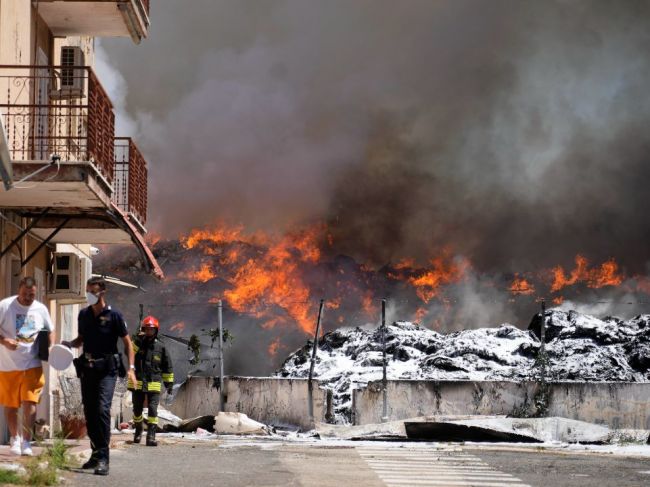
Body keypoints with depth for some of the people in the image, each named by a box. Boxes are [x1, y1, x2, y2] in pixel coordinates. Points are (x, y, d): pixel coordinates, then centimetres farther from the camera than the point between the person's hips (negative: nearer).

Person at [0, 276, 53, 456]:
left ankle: (26, 442, -5)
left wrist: (50, 348, 0)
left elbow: (49, 331, 18)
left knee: (30, 402, -10)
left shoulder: (41, 309, 4)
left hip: (32, 365, 1)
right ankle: (15, 438, 28)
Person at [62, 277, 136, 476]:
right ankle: (96, 452, 22)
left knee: (102, 409, -18)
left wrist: (131, 367, -11)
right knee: (89, 411, 9)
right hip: (87, 367, 6)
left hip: (107, 369, -6)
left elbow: (127, 342, -2)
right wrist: (69, 344, 0)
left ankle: (103, 458, -20)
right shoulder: (83, 314, 8)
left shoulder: (113, 315, -6)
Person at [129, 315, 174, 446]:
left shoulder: (160, 346, 4)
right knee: (137, 409, 13)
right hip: (138, 383, 1)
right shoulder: (138, 343, 3)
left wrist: (169, 383, 10)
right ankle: (138, 430, 35)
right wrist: (138, 341, -26)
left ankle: (151, 436, -13)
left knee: (153, 409, -11)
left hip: (154, 384, -1)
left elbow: (167, 366, 11)